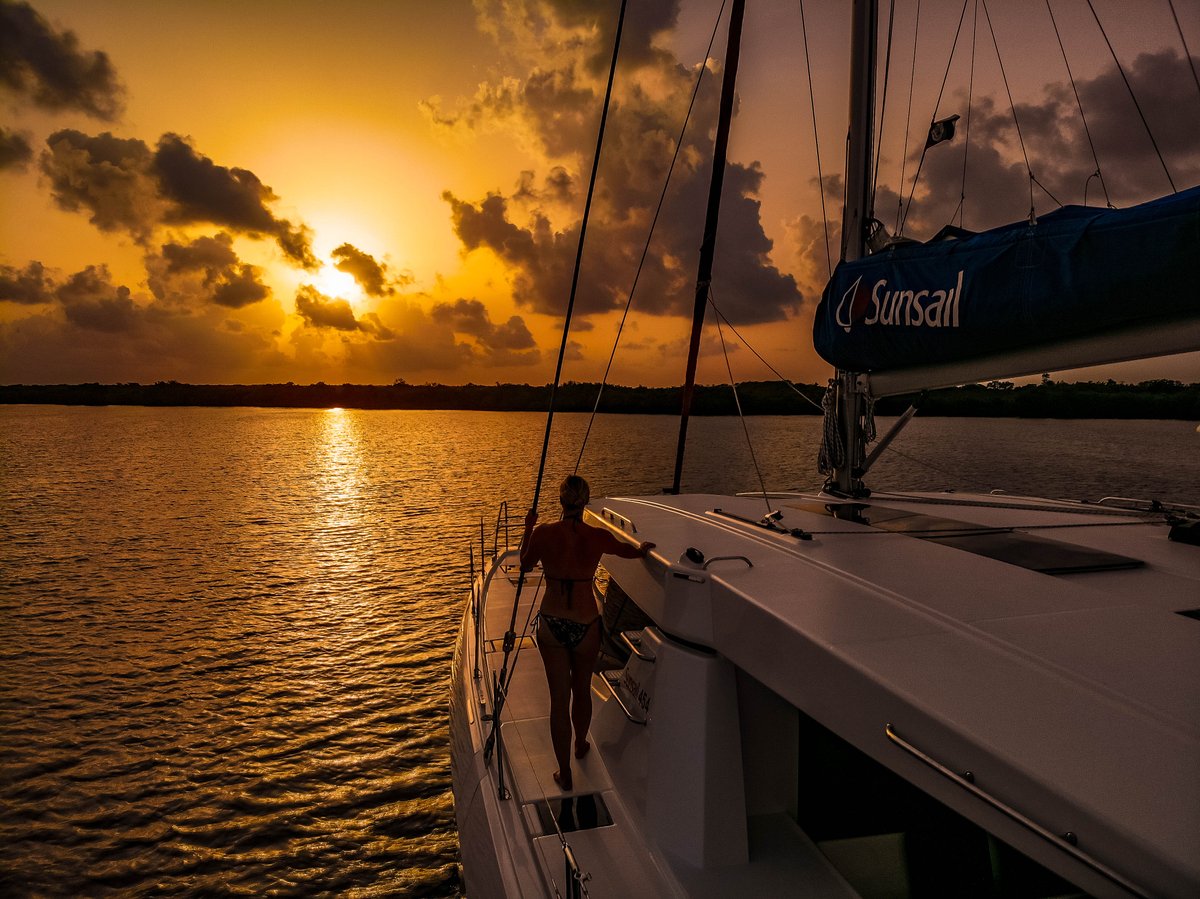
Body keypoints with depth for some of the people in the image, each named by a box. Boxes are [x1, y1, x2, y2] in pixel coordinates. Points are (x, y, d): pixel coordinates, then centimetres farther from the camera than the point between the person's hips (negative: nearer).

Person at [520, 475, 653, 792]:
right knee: (582, 690, 24)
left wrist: (528, 528, 17)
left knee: (559, 697, 12)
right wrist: (643, 547, 30)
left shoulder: (543, 534, -14)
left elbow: (524, 564, 6)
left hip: (551, 624, 0)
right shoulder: (597, 537, -13)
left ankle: (564, 773, 20)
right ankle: (581, 744, 49)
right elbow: (632, 551, 7)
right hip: (586, 625, 0)